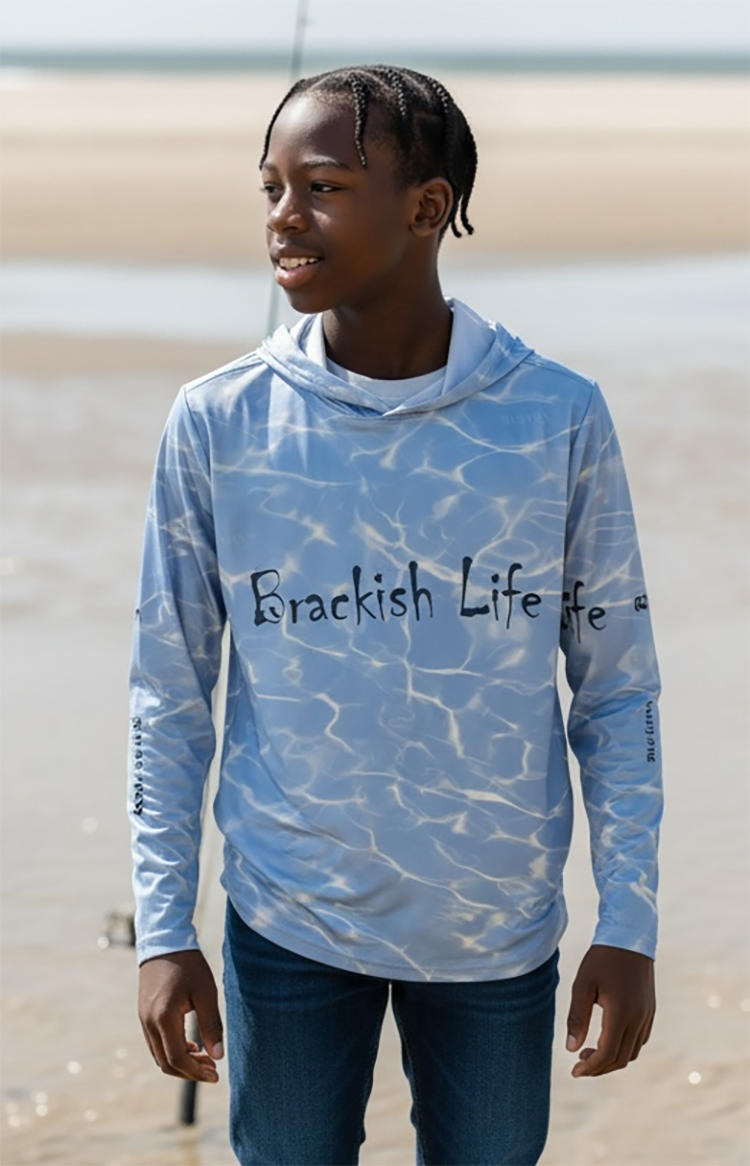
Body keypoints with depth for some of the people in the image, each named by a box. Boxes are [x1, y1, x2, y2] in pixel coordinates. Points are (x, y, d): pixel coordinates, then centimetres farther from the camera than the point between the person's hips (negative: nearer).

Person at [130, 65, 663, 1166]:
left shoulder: (560, 420, -8)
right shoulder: (218, 425, -7)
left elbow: (618, 687, -1)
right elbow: (169, 695, -1)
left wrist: (630, 925, -2)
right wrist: (163, 931, -3)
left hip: (502, 931, 0)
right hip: (289, 929, 0)